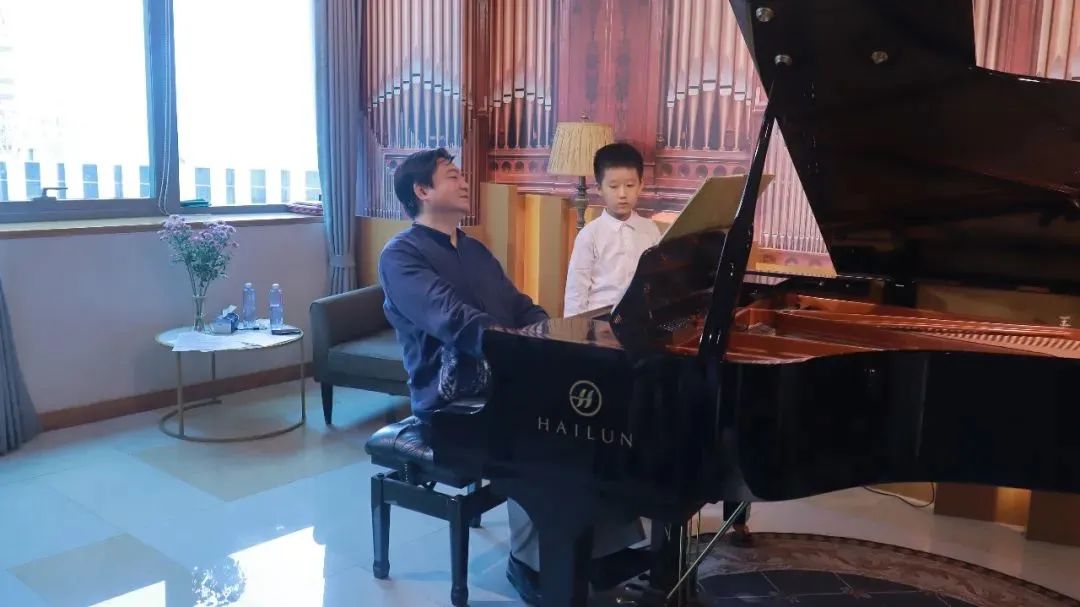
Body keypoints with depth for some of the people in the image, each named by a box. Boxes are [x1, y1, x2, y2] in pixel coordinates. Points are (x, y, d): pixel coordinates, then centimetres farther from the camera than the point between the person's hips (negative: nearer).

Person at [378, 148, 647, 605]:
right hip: (452, 398, -7)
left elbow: (522, 310, 18)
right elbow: (453, 319, -24)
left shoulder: (476, 251, 20)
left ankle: (604, 546, -8)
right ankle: (531, 559, -13)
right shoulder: (401, 254, -8)